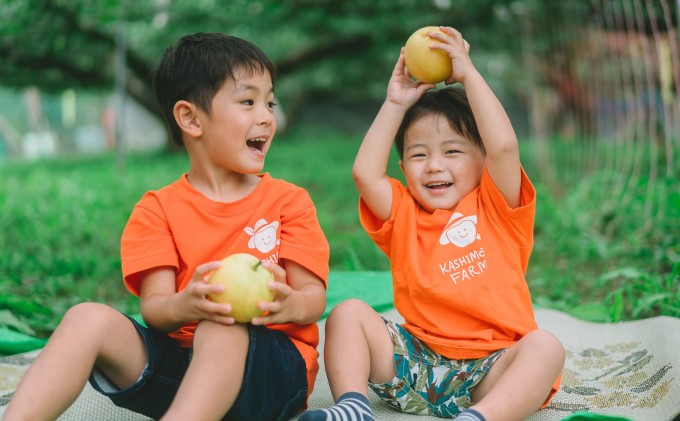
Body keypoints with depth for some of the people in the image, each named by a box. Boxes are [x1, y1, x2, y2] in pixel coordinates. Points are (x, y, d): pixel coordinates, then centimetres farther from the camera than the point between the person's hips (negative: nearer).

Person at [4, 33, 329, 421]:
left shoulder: (290, 201, 6)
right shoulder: (158, 210, 8)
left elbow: (314, 297, -2)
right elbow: (154, 307, -3)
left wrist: (289, 305, -29)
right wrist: (185, 305, -29)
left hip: (273, 364, -2)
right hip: (179, 354, 2)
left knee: (223, 329, -35)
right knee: (89, 318, -21)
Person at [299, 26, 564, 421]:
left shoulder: (495, 207, 6)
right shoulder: (404, 214, 15)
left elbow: (504, 146, -12)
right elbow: (365, 172, -2)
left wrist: (468, 73, -6)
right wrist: (396, 103, 3)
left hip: (486, 373, -2)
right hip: (415, 364, 3)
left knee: (546, 346, -30)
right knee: (349, 313, -12)